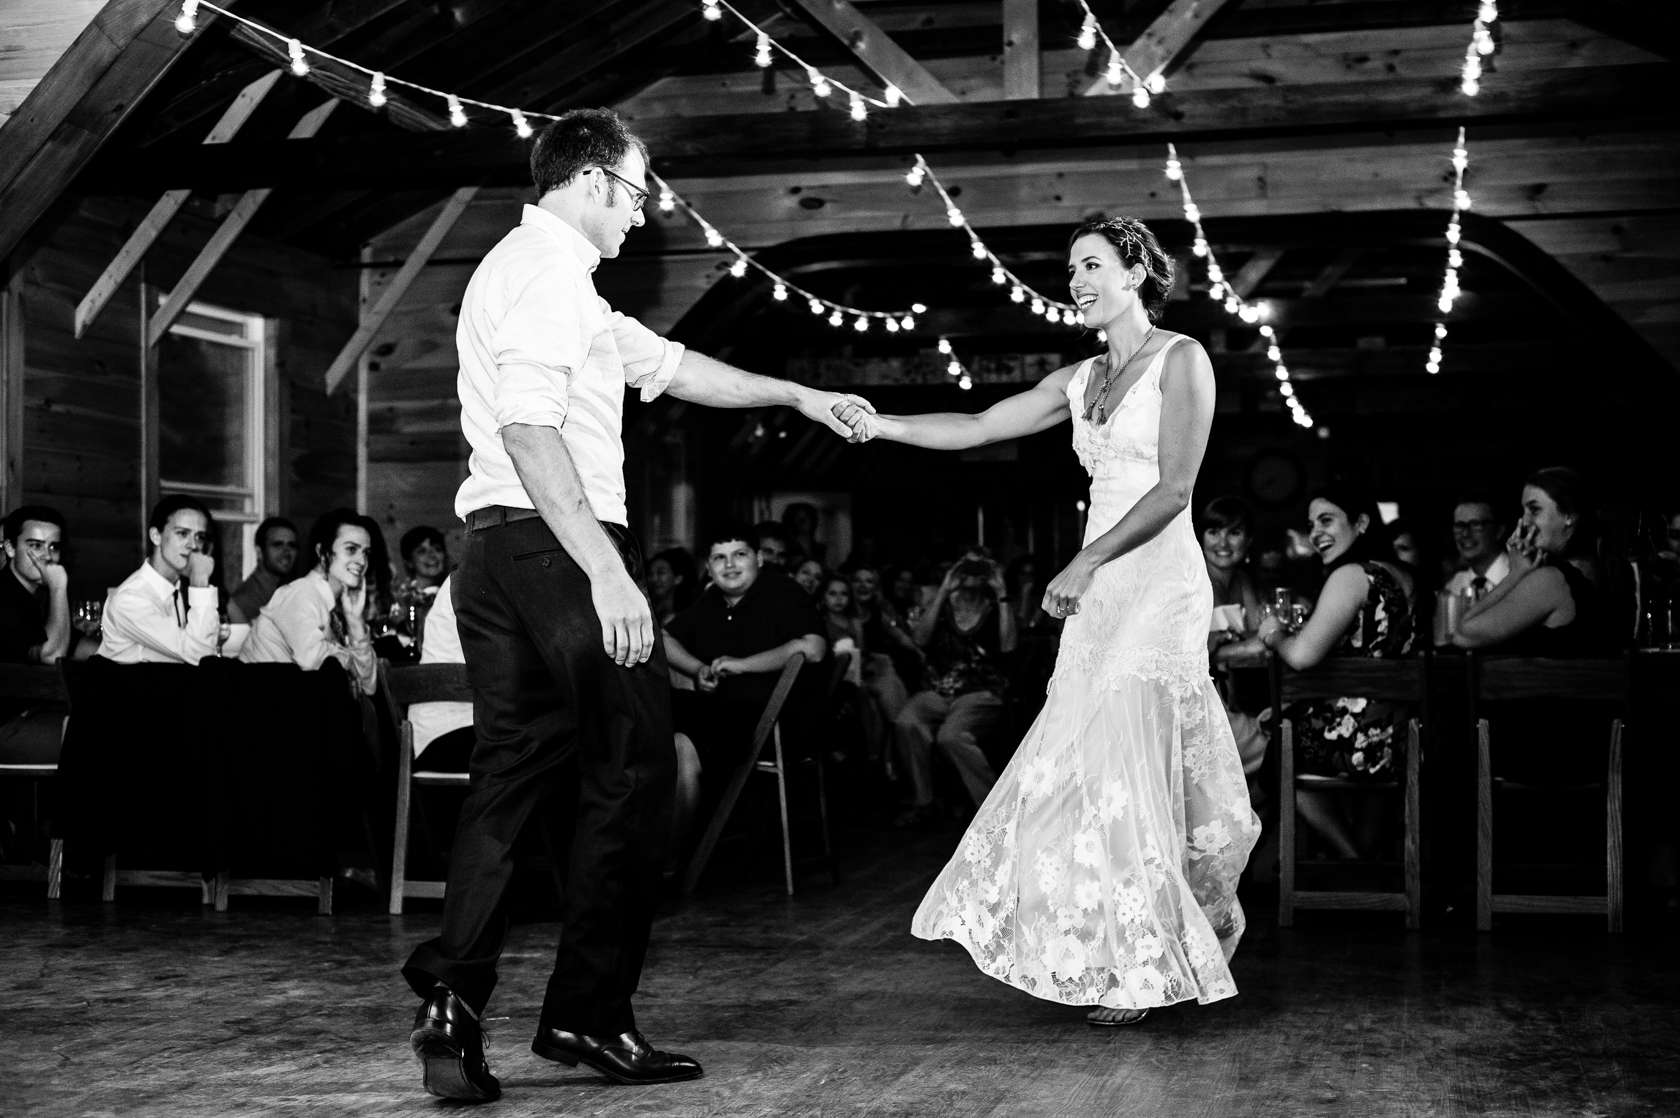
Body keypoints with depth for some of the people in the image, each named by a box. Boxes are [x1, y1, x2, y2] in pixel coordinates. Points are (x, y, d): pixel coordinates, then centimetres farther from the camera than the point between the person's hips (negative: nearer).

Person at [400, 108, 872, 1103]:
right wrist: (606, 570, -26)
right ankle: (589, 1016, 3)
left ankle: (454, 1003, 0)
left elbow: (667, 364, 29)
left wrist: (798, 395, 32)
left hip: (496, 554, 10)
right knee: (634, 772, -2)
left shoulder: (531, 270, 24)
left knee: (513, 778, 8)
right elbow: (530, 428, -21)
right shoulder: (548, 272, -9)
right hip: (558, 547, -10)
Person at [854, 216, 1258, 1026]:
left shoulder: (1180, 361, -3)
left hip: (1157, 585, -7)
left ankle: (1148, 967, 1)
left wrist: (1085, 562, -17)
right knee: (1079, 764, 4)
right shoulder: (1080, 380, 16)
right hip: (1100, 593, 7)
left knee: (1126, 763, -9)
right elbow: (976, 428, 12)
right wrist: (878, 424, 0)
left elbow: (1174, 489, -11)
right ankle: (1111, 956, 15)